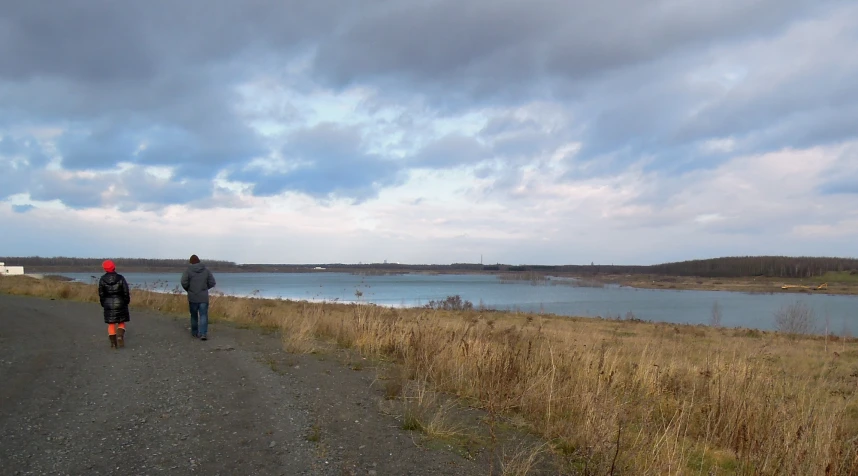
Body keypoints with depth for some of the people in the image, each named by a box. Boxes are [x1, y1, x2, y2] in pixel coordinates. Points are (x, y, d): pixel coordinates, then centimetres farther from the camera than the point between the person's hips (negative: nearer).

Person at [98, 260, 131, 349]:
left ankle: (113, 343, 9)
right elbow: (126, 292, -6)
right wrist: (126, 302, 7)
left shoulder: (102, 280, -5)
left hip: (108, 304, 1)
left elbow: (101, 294, 0)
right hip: (120, 303, -1)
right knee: (121, 323, 12)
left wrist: (103, 303, 14)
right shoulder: (120, 278, -9)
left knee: (111, 324, 10)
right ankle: (120, 336, -13)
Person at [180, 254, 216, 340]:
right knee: (203, 315, -1)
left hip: (193, 297, 0)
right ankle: (203, 333, -15)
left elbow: (184, 282, -14)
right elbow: (212, 283, 1)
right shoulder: (206, 270, 2)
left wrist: (188, 290, 5)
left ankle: (195, 332, 26)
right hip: (204, 297, 0)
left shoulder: (188, 270, -5)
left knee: (194, 315, 16)